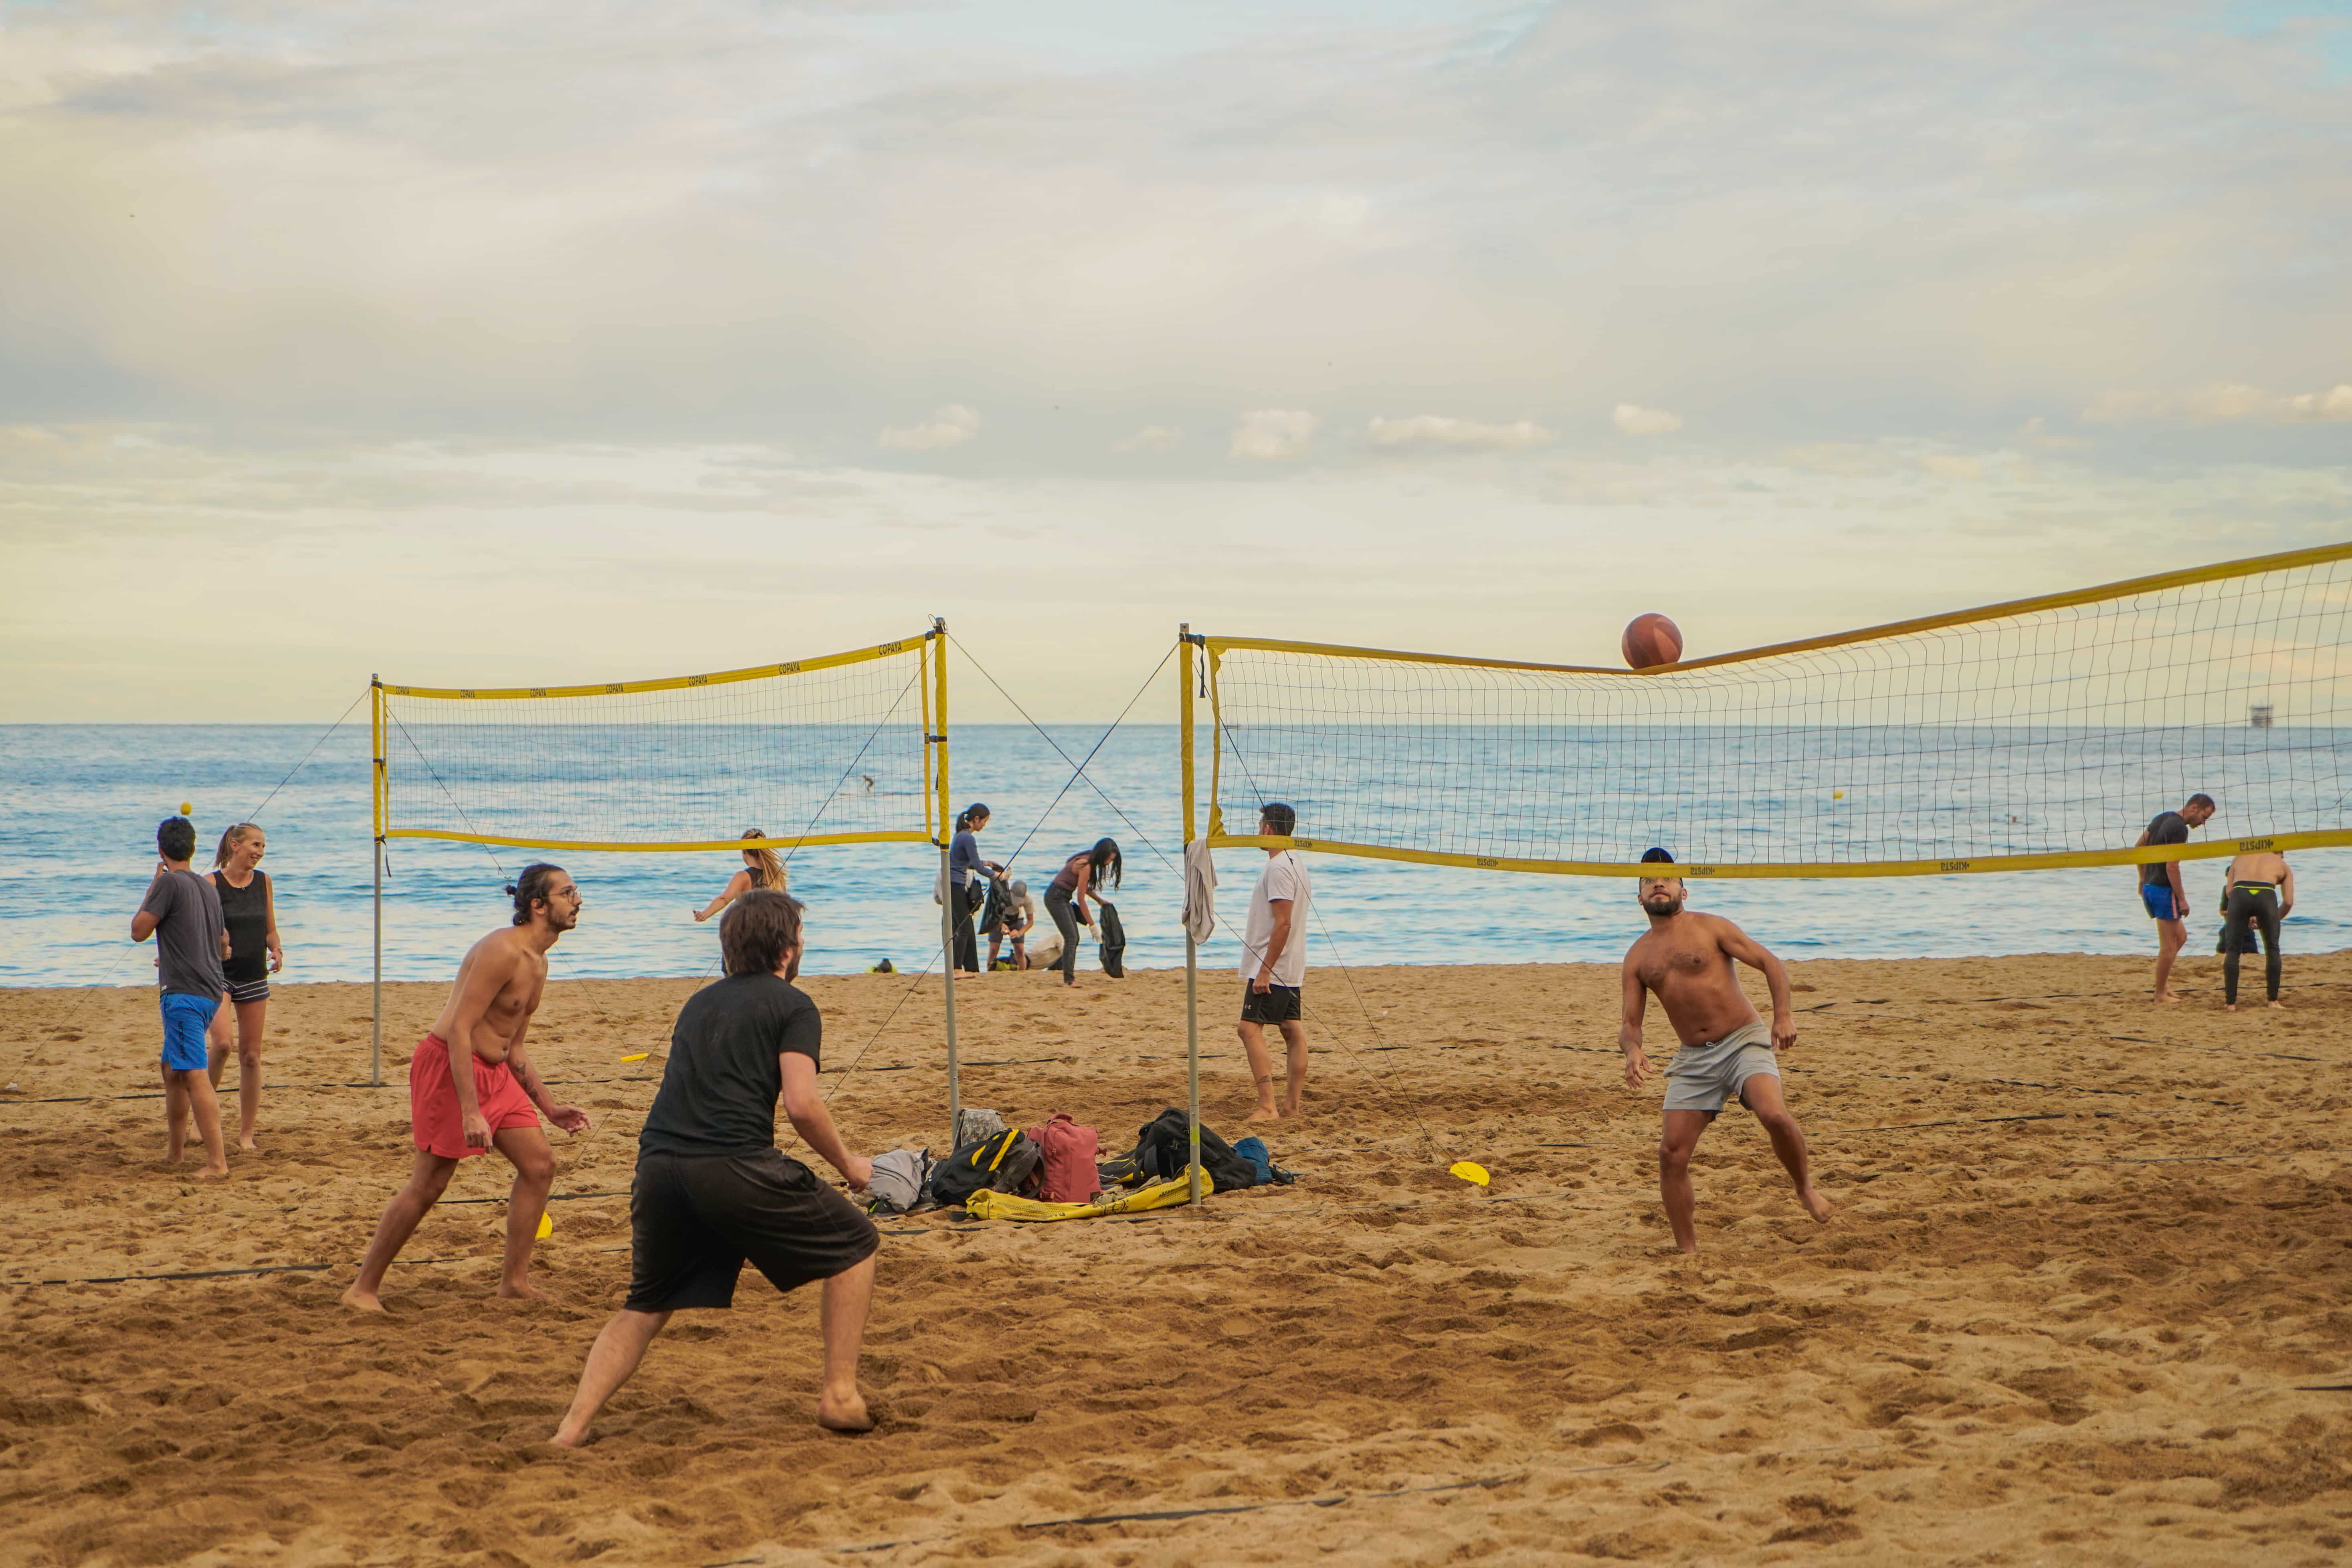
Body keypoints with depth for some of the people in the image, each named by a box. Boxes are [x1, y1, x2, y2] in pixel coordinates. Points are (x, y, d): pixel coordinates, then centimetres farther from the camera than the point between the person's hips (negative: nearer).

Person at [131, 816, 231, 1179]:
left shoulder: (171, 882, -10)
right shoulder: (208, 888, 15)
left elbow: (139, 930, -7)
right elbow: (223, 945, 25)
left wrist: (153, 885, 2)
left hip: (184, 993, -9)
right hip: (210, 990, 9)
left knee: (194, 1076, -12)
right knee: (173, 1071, 21)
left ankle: (217, 1160, -17)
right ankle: (175, 1149, 29)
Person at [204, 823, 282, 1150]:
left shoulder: (263, 881, 6)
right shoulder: (212, 883, -8)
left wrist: (277, 951, -4)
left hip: (254, 978, 4)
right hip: (219, 975, -4)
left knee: (251, 1056, 5)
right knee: (222, 1043, -25)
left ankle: (246, 1133, 13)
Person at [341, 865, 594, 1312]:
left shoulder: (537, 964, 12)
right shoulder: (502, 952, -19)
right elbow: (460, 1029, -25)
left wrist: (549, 1108, 18)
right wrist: (470, 1111, -29)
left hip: (494, 1072, 10)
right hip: (449, 1066, -10)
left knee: (540, 1164, 4)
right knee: (428, 1184, -6)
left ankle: (515, 1281, 11)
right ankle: (363, 1288, 5)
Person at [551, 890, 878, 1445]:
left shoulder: (700, 1001, 26)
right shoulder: (792, 1004, 6)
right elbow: (802, 1104, -6)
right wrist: (847, 1164, 9)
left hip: (658, 1163, 6)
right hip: (733, 1165, -6)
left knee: (644, 1308, 22)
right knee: (854, 1244, 12)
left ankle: (571, 1430, 10)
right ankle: (841, 1396, 8)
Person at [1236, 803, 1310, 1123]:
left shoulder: (1279, 867, -17)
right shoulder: (1296, 862, 15)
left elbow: (1283, 923, -22)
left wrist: (1265, 970, -22)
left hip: (1272, 968, -10)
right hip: (1292, 970, 10)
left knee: (1250, 1027, -12)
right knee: (1293, 1031, 9)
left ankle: (1267, 1105, -17)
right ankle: (1292, 1104, 12)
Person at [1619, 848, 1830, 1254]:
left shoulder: (1710, 928, 0)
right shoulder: (1638, 957, 10)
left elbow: (1770, 963, -2)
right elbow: (1630, 1022, 11)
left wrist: (1783, 1014, -17)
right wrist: (1632, 1051, -13)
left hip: (1744, 1041, -4)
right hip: (1693, 1058, 4)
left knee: (1774, 1115, -29)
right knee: (1672, 1152, -7)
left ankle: (1806, 1188, -1)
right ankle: (1687, 1249, 6)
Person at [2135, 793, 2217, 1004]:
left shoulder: (2161, 818, 12)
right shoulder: (2179, 828, -17)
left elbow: (2138, 847, 21)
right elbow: (2172, 867, -21)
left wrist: (2143, 879, 27)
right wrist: (2182, 899, -16)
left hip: (2149, 887, 10)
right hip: (2164, 890, -10)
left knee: (2180, 936, 18)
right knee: (2169, 946, -3)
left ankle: (2164, 981, 14)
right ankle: (2161, 994, 2)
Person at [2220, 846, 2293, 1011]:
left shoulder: (2240, 858, 34)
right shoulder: (2283, 866, 31)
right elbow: (2288, 902, 18)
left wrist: (2247, 916, 30)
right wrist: (2275, 920, 35)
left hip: (2239, 893, 1)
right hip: (2266, 895, -1)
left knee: (2232, 950, 12)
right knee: (2272, 949, 18)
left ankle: (2231, 1002, 8)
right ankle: (2273, 1000, 19)